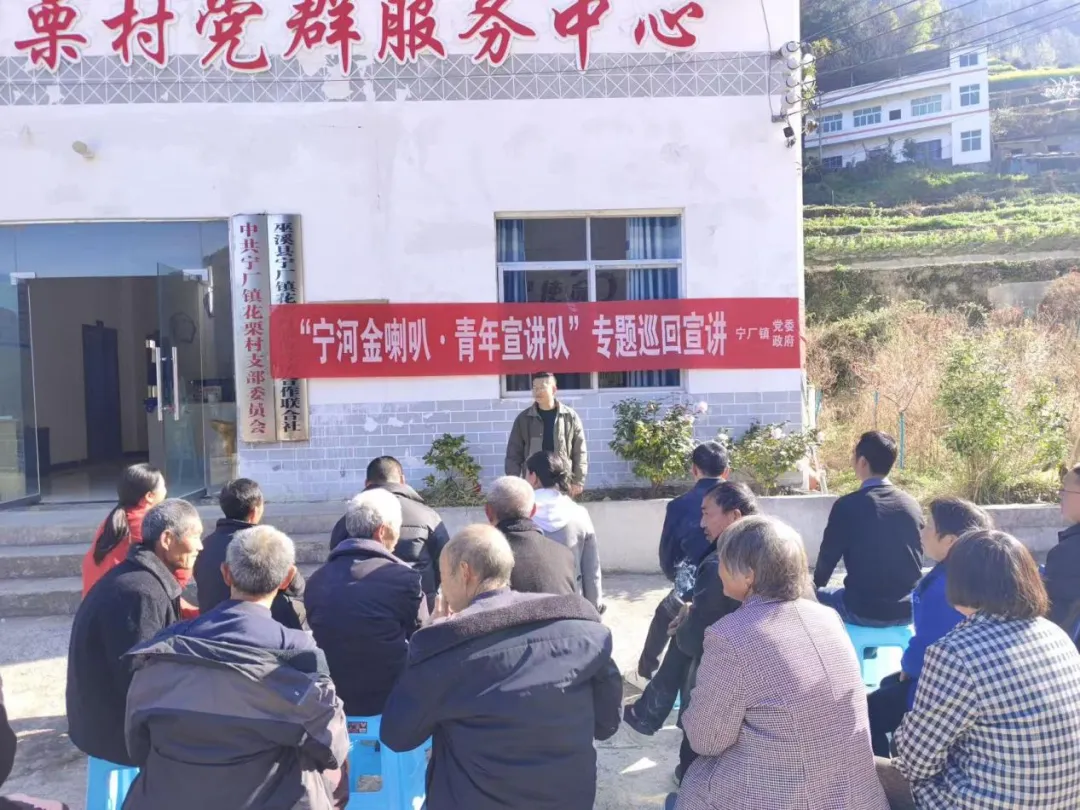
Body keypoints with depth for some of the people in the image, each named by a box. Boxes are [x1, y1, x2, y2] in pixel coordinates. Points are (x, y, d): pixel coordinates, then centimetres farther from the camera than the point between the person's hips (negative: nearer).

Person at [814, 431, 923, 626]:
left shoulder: (847, 506, -13)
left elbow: (828, 556, -2)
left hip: (865, 611, -5)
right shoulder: (912, 504, 2)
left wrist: (816, 586, 19)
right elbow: (916, 557, 15)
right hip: (907, 610, 5)